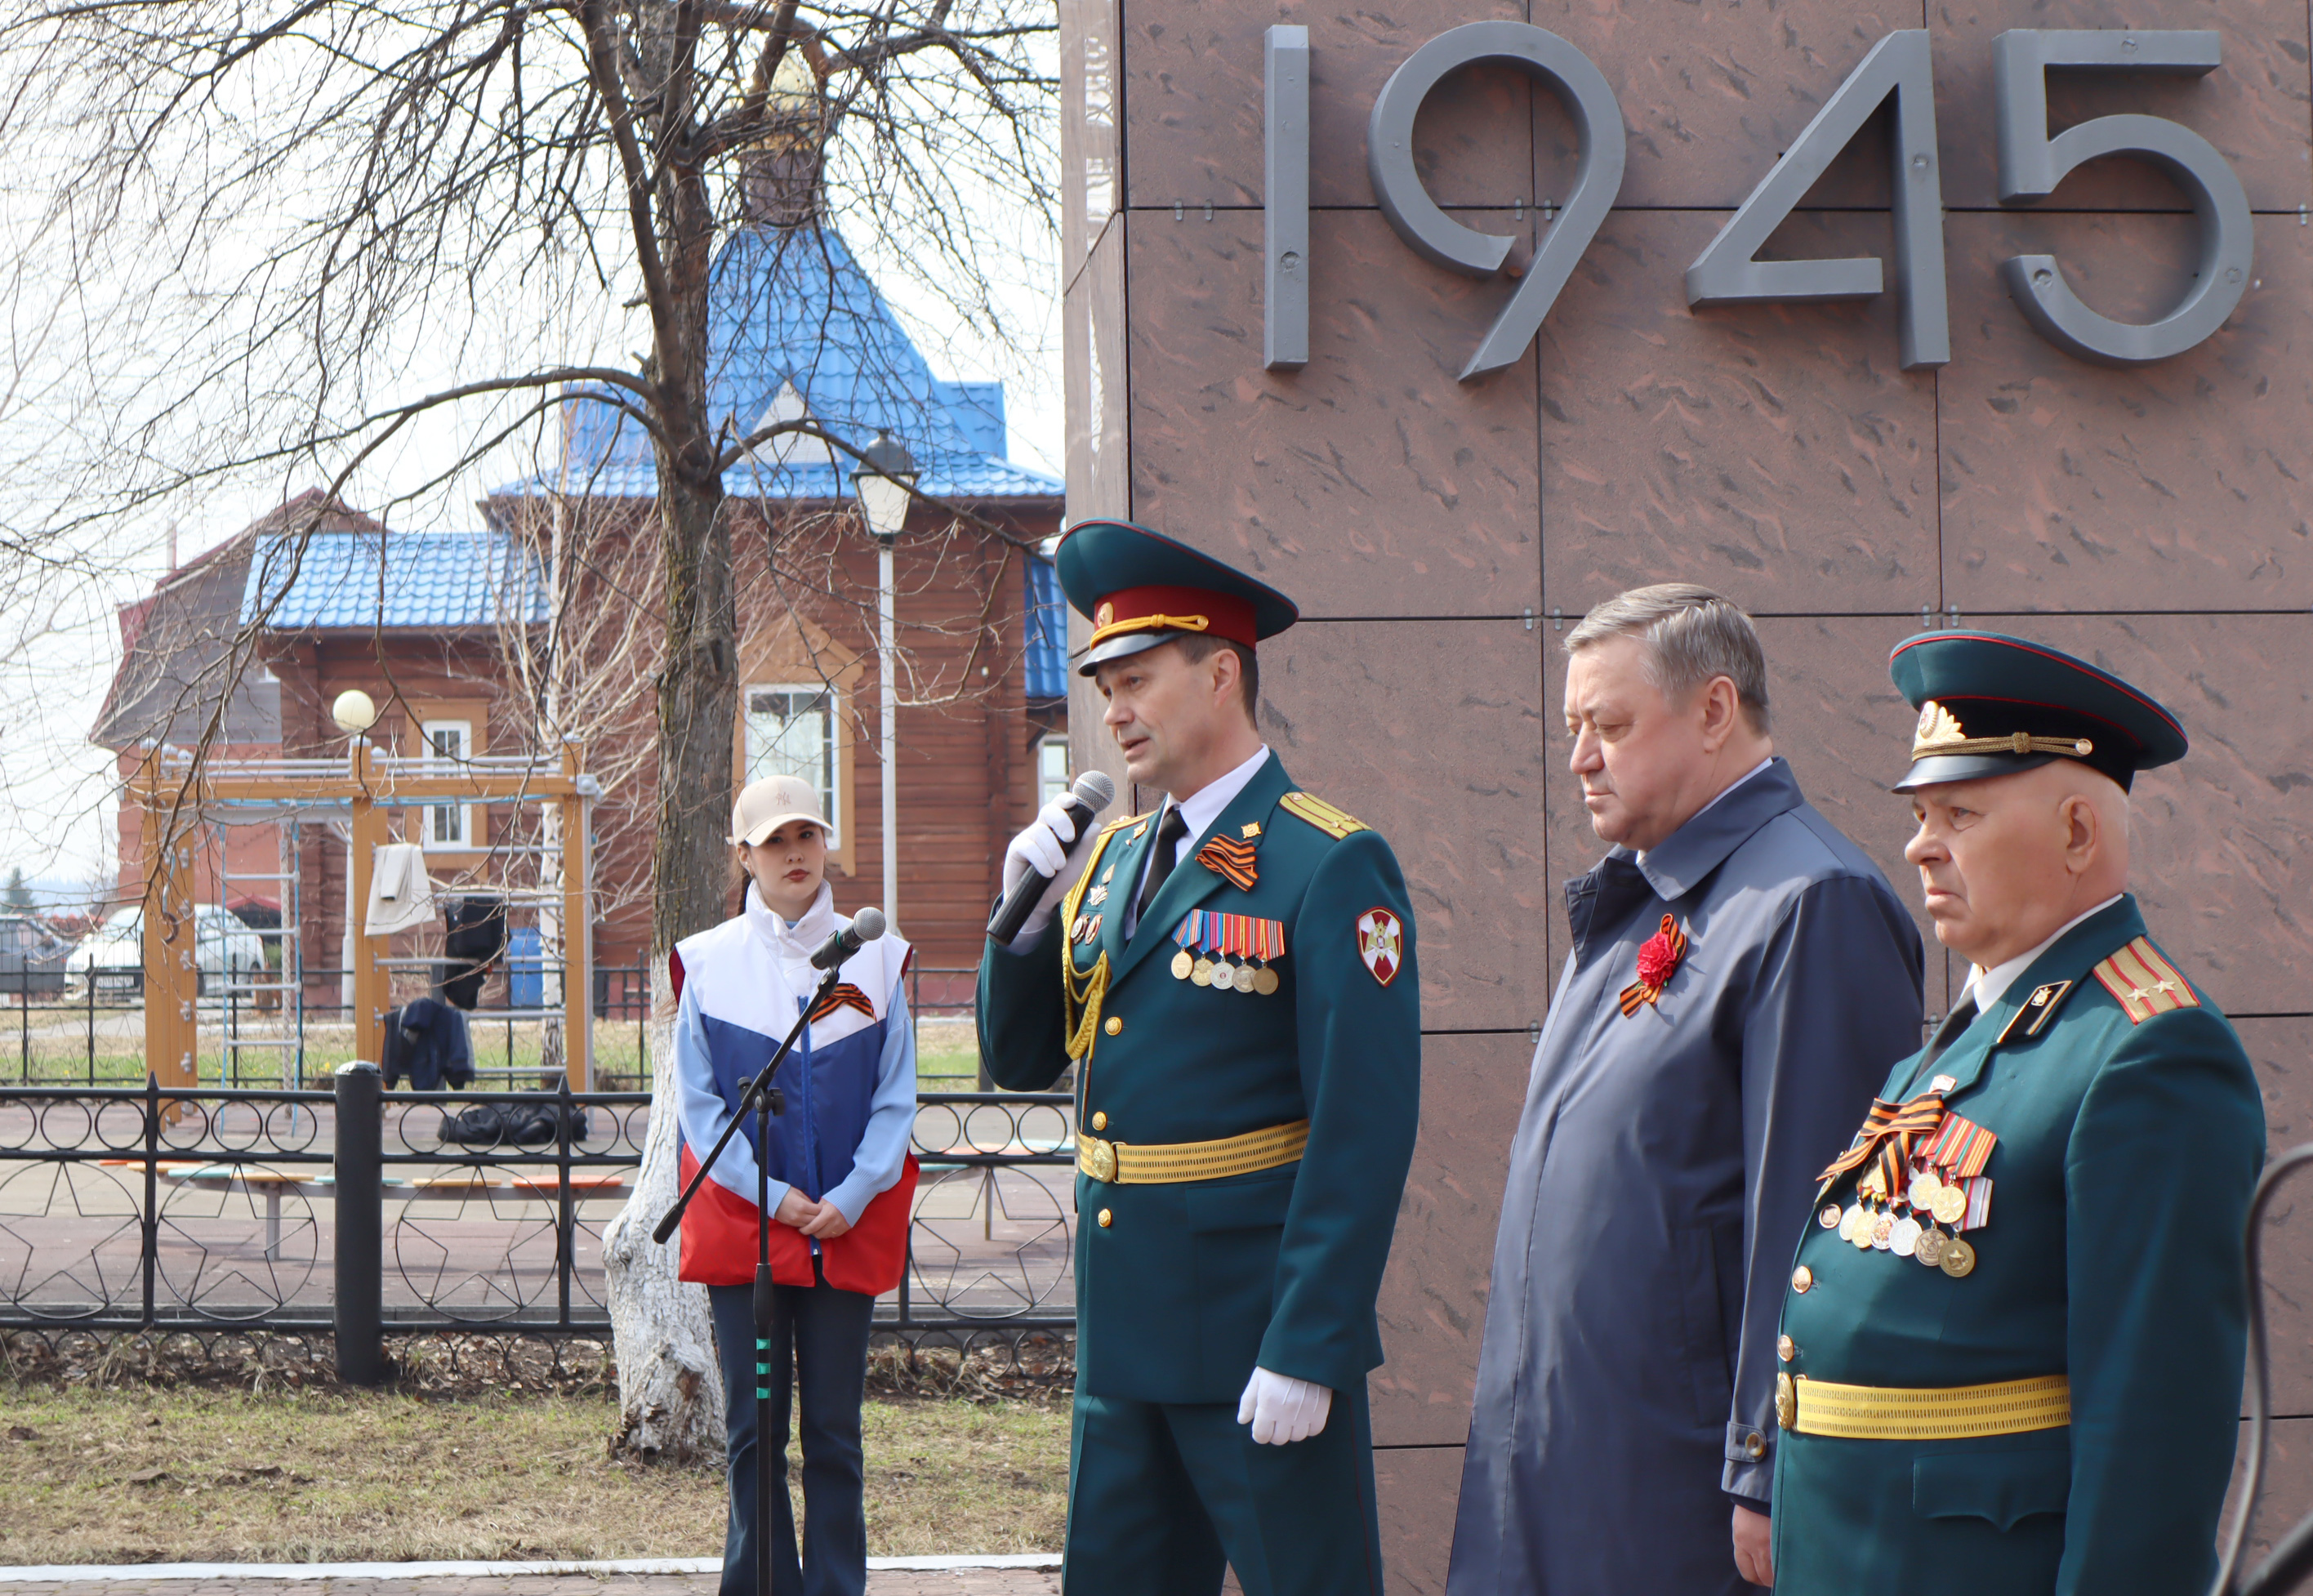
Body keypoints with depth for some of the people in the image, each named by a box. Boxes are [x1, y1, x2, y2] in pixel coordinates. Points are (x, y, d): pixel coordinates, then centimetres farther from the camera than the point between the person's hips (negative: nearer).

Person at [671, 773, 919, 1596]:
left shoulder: (875, 959, 5)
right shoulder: (708, 963, 2)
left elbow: (896, 1098, 3)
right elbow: (700, 1103, 1)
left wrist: (851, 1196, -9)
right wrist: (771, 1195, -9)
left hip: (851, 1226, 1)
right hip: (743, 1222, -1)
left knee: (834, 1433, 5)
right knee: (754, 1431, 2)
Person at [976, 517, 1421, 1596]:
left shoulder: (1330, 868, -12)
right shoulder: (1109, 860, 12)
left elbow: (1364, 1132, -16)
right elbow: (1020, 1060, 17)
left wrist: (1307, 1351, -19)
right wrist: (1025, 913, -1)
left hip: (1256, 1342, -7)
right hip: (1124, 1328, 7)